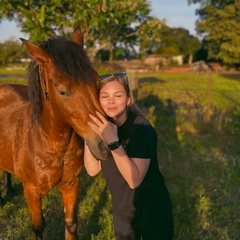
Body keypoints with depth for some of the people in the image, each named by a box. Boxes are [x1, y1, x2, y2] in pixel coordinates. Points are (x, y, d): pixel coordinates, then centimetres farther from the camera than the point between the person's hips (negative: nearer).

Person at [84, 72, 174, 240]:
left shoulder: (141, 128, -25)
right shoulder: (103, 125, -7)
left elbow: (134, 180, -32)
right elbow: (92, 169, -9)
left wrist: (113, 141, -39)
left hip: (152, 211, -5)